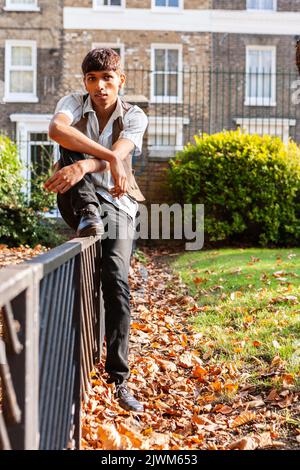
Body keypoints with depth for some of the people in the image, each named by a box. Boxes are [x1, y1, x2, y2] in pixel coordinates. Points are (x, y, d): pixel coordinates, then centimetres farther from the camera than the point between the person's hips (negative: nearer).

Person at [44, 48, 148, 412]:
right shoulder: (74, 103, -4)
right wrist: (110, 158, -39)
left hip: (117, 206, 0)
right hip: (76, 202, 0)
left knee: (117, 283, -15)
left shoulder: (134, 116, -4)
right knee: (71, 151, -26)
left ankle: (119, 379, -8)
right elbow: (56, 129, -29)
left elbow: (119, 153, -25)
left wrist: (83, 167, -46)